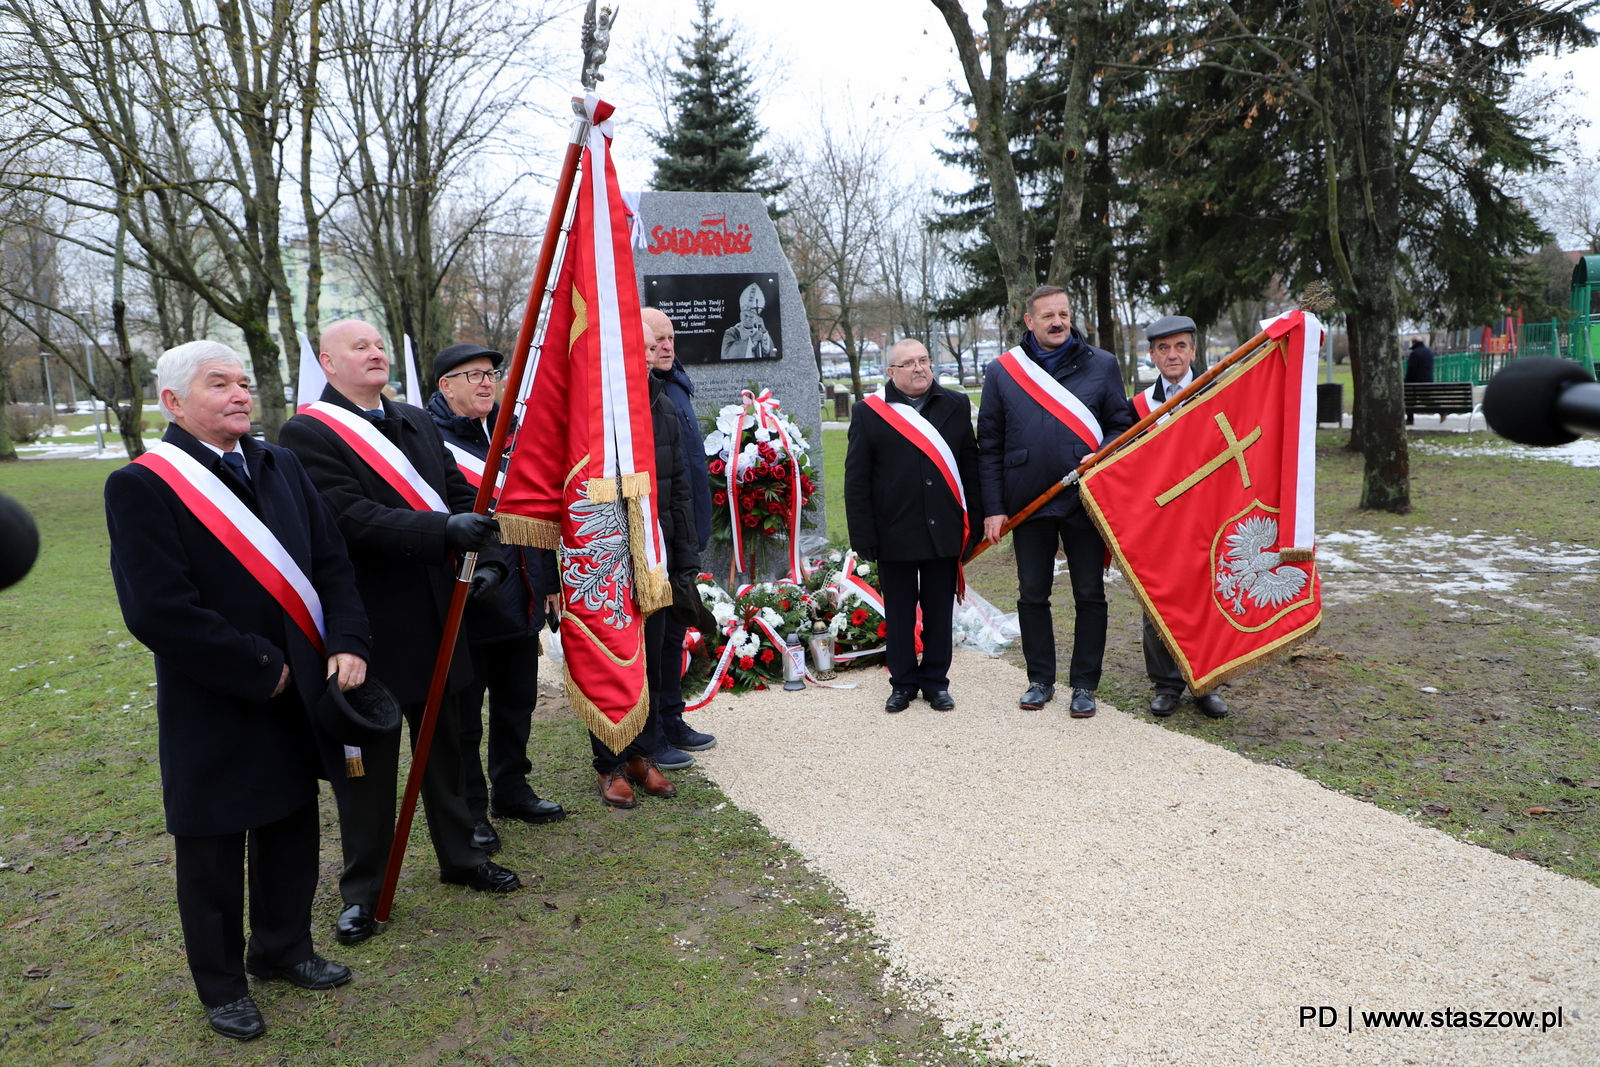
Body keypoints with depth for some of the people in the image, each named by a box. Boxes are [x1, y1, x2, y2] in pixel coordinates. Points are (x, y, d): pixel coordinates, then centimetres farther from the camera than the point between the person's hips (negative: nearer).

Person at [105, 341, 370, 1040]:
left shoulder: (280, 466, 5)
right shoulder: (141, 485, -15)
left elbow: (331, 561, 4)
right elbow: (156, 610, -21)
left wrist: (348, 642, -11)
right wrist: (258, 672, -17)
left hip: (297, 693, 6)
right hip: (213, 709, -5)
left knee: (292, 830, 20)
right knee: (213, 851, 12)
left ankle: (282, 948, 42)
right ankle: (222, 985, 33)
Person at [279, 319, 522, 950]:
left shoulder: (417, 424, 11)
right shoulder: (306, 435, -12)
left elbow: (461, 495, 10)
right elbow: (351, 517, -24)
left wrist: (487, 557, -7)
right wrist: (444, 532, -32)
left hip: (434, 618, 6)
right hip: (367, 628, -6)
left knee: (444, 745, 19)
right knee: (367, 762, 7)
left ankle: (460, 857, 36)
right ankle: (362, 891, 24)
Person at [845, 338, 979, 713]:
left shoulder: (956, 406, 7)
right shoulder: (869, 413, 0)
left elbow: (970, 468, 7)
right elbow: (856, 481, -1)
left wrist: (973, 523, 2)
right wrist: (863, 535, -7)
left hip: (944, 531, 2)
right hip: (895, 535, -1)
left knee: (940, 610, 10)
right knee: (899, 612, 9)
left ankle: (936, 681, 24)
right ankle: (903, 683, 22)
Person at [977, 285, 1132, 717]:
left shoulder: (1101, 365, 4)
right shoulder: (1002, 371, 4)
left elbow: (1122, 423, 8)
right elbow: (989, 446, 3)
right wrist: (993, 508, -3)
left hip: (1085, 499, 0)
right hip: (1027, 502, 1)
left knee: (1090, 596, 5)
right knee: (1032, 595, 9)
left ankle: (1085, 684, 18)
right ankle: (1040, 680, 24)